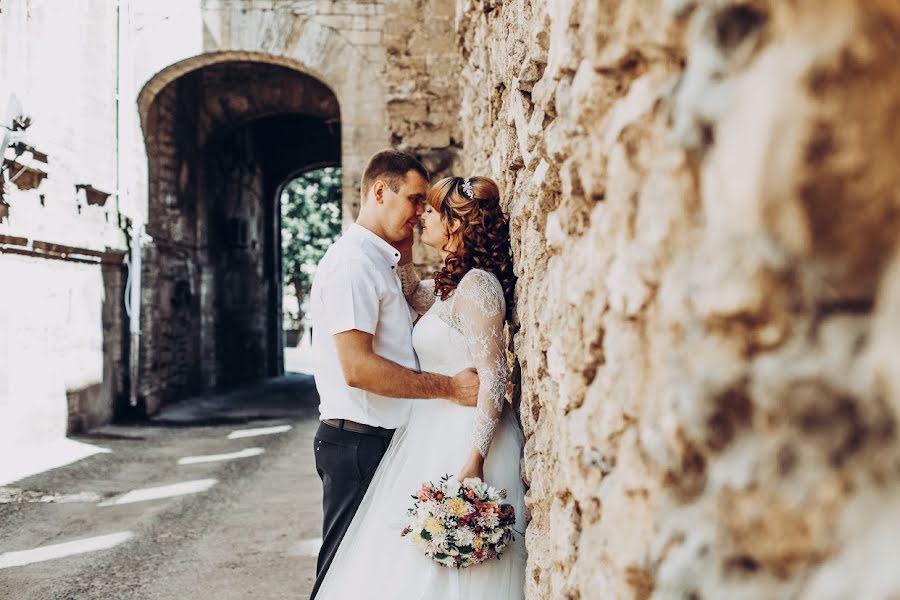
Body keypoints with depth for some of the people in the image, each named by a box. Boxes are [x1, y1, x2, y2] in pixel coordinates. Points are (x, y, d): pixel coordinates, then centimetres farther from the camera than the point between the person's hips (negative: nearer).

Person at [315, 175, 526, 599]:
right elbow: (413, 295, 31)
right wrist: (404, 245, 15)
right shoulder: (451, 283, 11)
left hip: (462, 438, -9)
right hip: (434, 433, 9)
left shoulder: (477, 284, -16)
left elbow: (493, 378, -20)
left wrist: (474, 461, -25)